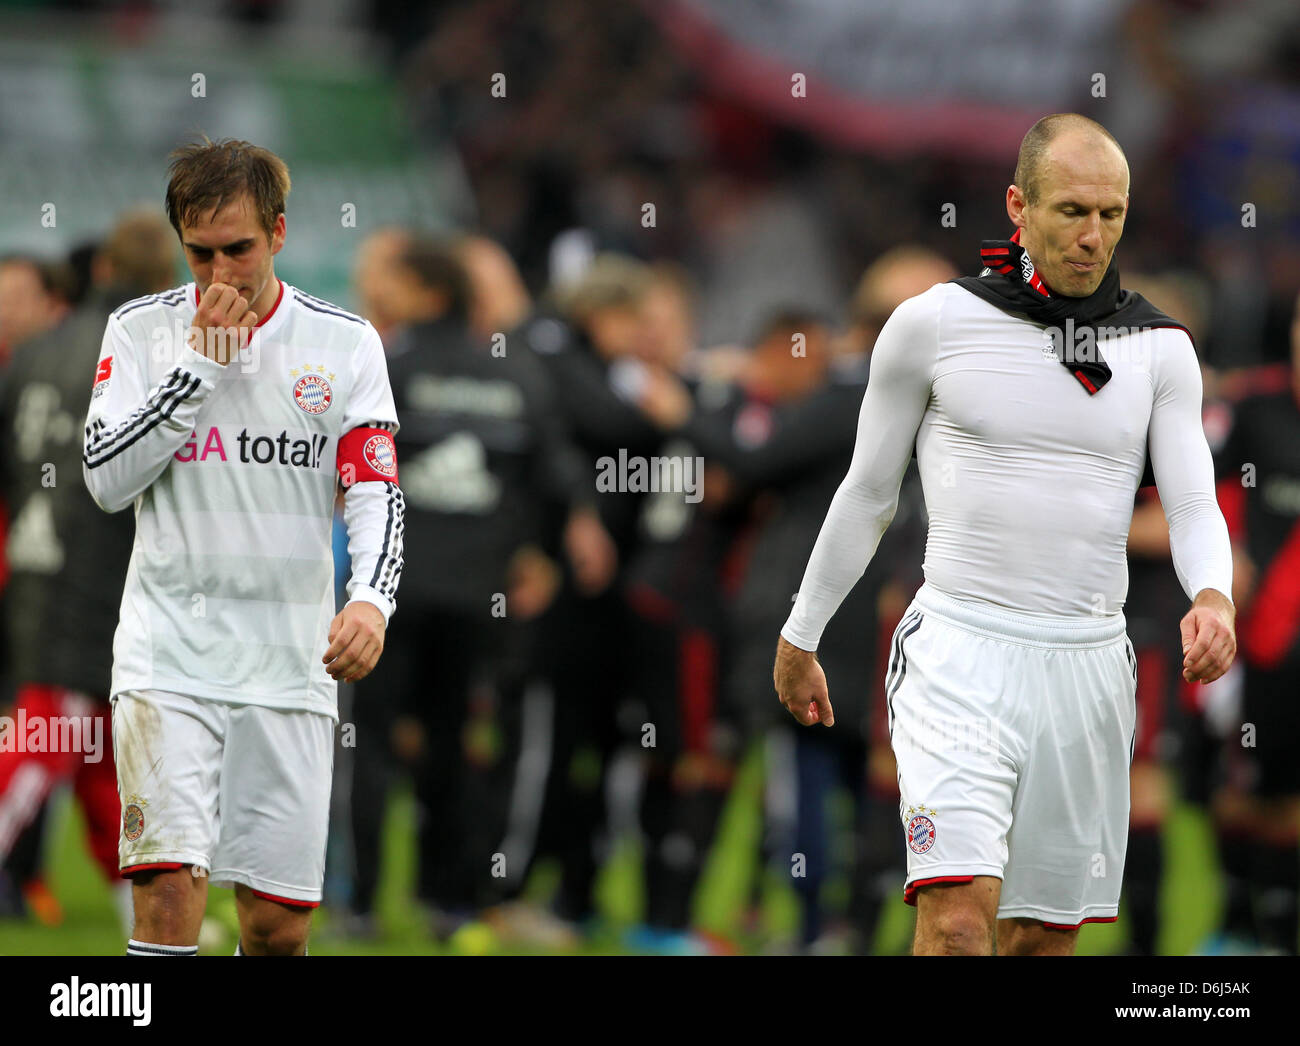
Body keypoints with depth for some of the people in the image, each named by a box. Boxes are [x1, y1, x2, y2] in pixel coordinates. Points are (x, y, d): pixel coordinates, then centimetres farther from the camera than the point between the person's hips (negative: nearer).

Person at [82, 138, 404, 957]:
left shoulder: (346, 342, 4)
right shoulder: (142, 330, 4)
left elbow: (376, 490, -3)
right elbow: (107, 480, -5)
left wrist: (371, 601, -22)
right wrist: (199, 366, -11)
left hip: (291, 666, 1)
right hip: (169, 661, -1)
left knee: (279, 927, 2)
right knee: (169, 892, -16)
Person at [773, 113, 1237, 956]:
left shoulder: (1161, 350, 6)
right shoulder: (932, 324, -1)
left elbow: (1195, 507, 0)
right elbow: (867, 495, 10)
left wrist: (1214, 600, -22)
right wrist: (799, 639, 15)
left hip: (1088, 666, 3)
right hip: (960, 657, -3)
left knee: (1045, 936, 7)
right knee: (957, 919, -19)